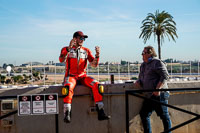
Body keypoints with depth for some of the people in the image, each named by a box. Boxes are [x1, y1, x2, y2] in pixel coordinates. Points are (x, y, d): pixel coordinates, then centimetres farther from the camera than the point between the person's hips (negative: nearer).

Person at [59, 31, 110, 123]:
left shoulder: (86, 51, 15)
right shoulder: (66, 49, 6)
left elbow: (94, 65, 6)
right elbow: (61, 60, -16)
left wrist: (97, 55, -11)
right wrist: (69, 48, -25)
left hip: (82, 76, 3)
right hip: (70, 76, -3)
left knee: (96, 85, -24)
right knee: (69, 87, -37)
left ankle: (100, 113, -26)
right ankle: (67, 114, -37)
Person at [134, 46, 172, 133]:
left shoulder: (157, 62, -7)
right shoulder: (143, 65, 19)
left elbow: (165, 76, -15)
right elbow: (141, 78, 28)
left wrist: (158, 89, -22)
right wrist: (138, 82, 4)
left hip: (159, 94, -9)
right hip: (149, 95, 9)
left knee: (164, 115, -3)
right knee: (143, 114, 10)